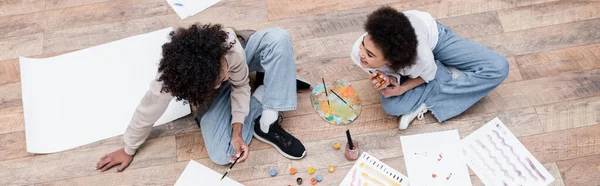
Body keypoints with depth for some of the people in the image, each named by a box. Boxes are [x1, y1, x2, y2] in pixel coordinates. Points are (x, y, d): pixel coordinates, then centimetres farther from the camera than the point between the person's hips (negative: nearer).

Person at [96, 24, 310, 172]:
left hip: (238, 66, 0)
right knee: (221, 155, -21)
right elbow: (147, 112, -21)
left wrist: (237, 131, -29)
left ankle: (268, 125, -24)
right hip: (213, 97, 0)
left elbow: (240, 85, -21)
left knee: (278, 38, -32)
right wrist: (128, 150, -4)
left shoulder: (232, 48, -41)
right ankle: (272, 86, -3)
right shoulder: (169, 79, -40)